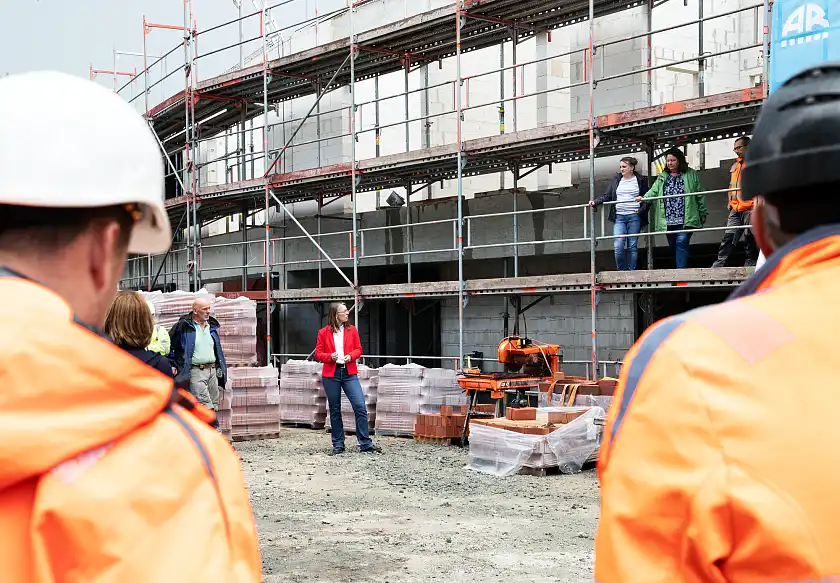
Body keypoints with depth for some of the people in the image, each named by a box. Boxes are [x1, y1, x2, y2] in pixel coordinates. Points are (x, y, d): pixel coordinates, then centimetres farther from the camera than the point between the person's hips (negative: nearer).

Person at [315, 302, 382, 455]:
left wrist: (351, 356, -9)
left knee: (360, 407, -8)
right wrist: (330, 356, -15)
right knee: (335, 411, 7)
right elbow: (318, 354, 4)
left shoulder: (352, 330, 7)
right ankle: (338, 445, 17)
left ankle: (365, 444, -1)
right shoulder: (323, 332, 2)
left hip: (349, 373, 1)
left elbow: (358, 349, 11)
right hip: (331, 375, -1)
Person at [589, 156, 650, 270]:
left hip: (634, 217, -2)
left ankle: (632, 272, 10)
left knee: (632, 247, 2)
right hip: (619, 217, 2)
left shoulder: (641, 180, 5)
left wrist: (641, 210, -7)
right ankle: (621, 271, 4)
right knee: (618, 246, -10)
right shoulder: (616, 179, 11)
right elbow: (607, 196, 12)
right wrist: (595, 202, -3)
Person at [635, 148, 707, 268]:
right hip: (668, 221, 4)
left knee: (681, 243, -16)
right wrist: (644, 197, -18)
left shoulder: (691, 174, 6)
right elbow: (654, 191, 3)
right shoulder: (662, 177, 15)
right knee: (673, 246, 8)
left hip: (685, 220, -4)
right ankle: (681, 269, 20)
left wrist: (703, 213, 7)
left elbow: (700, 195, 8)